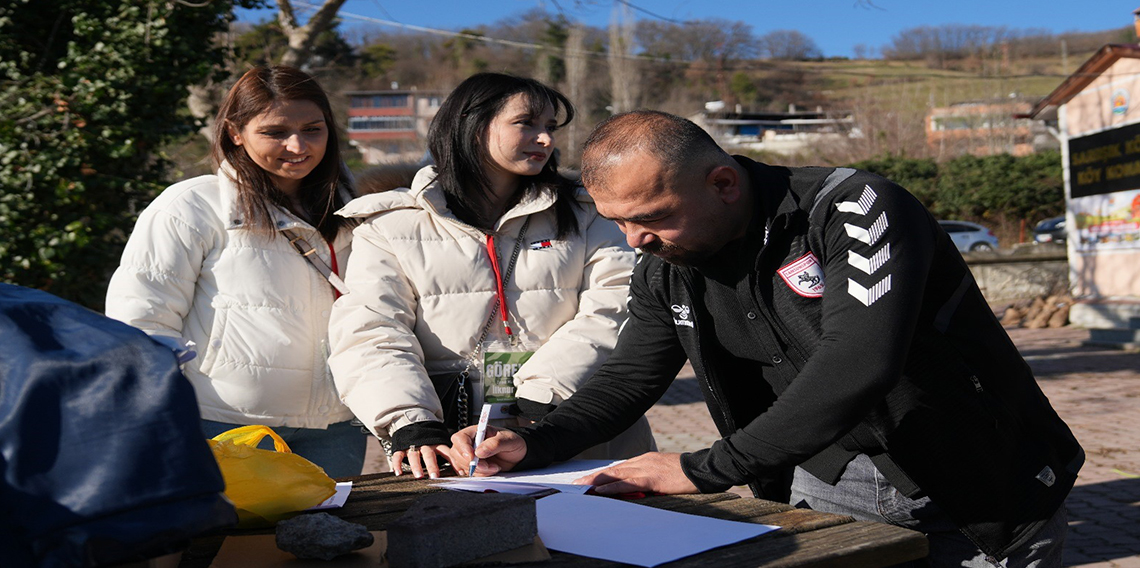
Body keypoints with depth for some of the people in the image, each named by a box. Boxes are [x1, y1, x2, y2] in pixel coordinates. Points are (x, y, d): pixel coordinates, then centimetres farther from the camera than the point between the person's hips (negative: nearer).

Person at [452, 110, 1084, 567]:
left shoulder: (854, 208, -23)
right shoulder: (663, 269, -3)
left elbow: (855, 364, -34)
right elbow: (628, 379, 6)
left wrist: (706, 469, -34)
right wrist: (532, 444, -11)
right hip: (826, 481, 5)